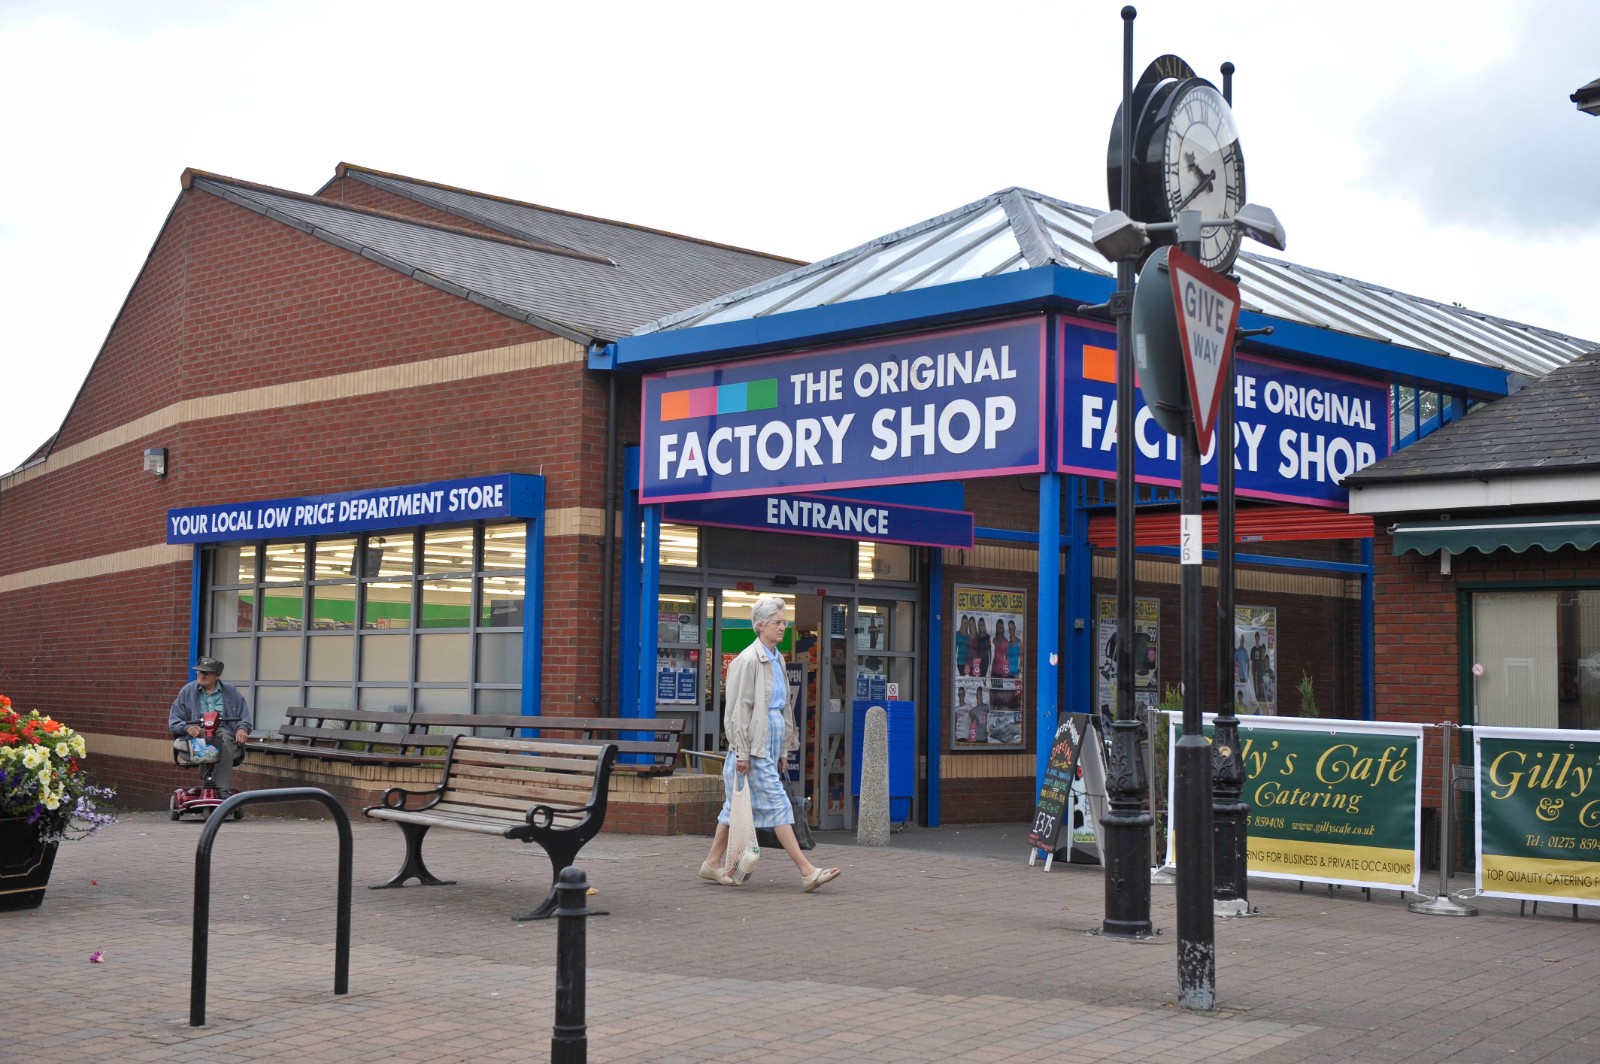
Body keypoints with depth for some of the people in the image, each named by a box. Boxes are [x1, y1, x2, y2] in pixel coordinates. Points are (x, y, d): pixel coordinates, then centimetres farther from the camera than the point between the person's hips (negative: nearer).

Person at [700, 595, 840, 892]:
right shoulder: (748, 660, -12)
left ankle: (713, 862, 21)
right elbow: (739, 708, -14)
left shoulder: (777, 659, 14)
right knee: (778, 803, -9)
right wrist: (742, 752, -16)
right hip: (754, 743, -9)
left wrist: (785, 745, 18)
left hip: (772, 741, 9)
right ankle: (807, 871, -10)